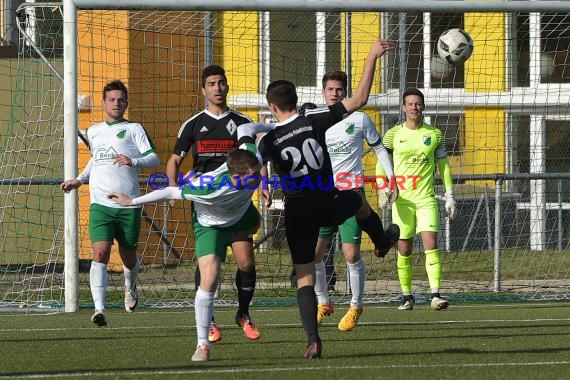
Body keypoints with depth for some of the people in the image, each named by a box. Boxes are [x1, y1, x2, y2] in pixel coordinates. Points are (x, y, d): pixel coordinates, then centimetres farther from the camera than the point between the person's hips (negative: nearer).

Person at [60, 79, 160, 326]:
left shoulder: (134, 129, 4)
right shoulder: (93, 132, 16)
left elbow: (154, 159, -3)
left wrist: (133, 161, -21)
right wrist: (79, 180, 25)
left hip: (128, 204, -1)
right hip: (100, 204, 1)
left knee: (128, 257, 11)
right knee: (100, 253, -17)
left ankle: (130, 287, 46)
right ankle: (99, 308, -24)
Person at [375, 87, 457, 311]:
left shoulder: (434, 134, 7)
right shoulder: (393, 135, 4)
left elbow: (443, 165, 14)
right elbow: (381, 164, 9)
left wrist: (450, 196, 9)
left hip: (426, 198, 0)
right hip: (401, 199, 0)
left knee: (431, 243, -15)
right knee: (404, 250, 3)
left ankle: (435, 296, -20)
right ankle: (407, 297, 13)